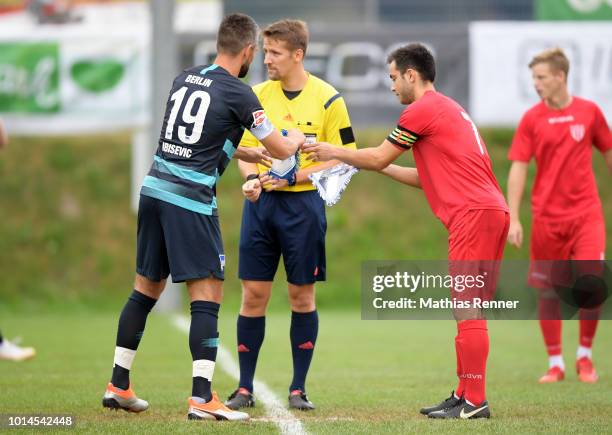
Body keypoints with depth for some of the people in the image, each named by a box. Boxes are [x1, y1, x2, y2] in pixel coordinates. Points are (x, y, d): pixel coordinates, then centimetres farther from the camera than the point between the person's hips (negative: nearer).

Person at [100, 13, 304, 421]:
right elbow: (282, 150, 1)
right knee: (207, 294, -4)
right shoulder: (238, 94, -8)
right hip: (190, 200, -7)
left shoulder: (185, 79, 12)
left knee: (147, 288, 16)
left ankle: (119, 386, 21)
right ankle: (202, 397, -10)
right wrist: (296, 138, 23)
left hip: (154, 189, 7)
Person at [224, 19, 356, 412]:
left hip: (303, 203, -3)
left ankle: (299, 389, 12)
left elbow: (342, 161, -5)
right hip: (260, 202, 3)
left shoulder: (328, 99, -5)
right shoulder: (258, 95, 6)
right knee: (254, 294, 1)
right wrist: (252, 178, -8)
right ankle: (245, 389, 8)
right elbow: (245, 150, 13)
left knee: (302, 295, 3)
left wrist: (293, 177, -15)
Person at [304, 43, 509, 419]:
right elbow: (427, 177, 29)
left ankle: (475, 401, -13)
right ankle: (465, 395, 12)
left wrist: (334, 153, 15)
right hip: (491, 212, 10)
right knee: (467, 308, 11)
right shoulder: (449, 109, 25)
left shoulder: (423, 110, -5)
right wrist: (381, 168, 30)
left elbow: (377, 157, 2)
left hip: (474, 213, -10)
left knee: (467, 307, -10)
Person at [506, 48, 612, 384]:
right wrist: (513, 219, -10)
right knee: (547, 292, 3)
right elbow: (518, 169, -3)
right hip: (547, 216, 0)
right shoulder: (531, 119, -1)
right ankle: (555, 363, 15)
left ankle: (585, 356, 8)